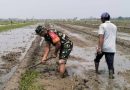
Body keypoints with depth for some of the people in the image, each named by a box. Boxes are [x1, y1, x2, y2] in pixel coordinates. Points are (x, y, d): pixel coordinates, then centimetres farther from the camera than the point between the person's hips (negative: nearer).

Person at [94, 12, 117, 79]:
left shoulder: (102, 25, -6)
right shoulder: (114, 26, 14)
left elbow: (101, 37, -18)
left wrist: (99, 48, -23)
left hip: (103, 47, -3)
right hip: (111, 48, 4)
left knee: (97, 59, 21)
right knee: (110, 63, 2)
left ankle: (96, 71, 32)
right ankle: (111, 75, -13)